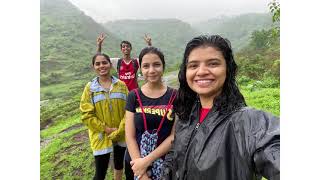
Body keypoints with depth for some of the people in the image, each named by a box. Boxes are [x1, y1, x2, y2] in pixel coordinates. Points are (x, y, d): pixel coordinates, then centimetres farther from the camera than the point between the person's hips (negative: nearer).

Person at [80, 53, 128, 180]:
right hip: (101, 136, -2)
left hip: (121, 134, 2)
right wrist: (107, 129, -14)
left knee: (119, 163, 22)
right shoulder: (90, 88, -6)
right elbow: (87, 115, -9)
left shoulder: (121, 85, -3)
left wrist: (120, 130, -12)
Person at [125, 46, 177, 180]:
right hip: (135, 162, 1)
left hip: (165, 163, 0)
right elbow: (130, 136, -8)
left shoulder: (175, 96, -9)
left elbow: (175, 136, -11)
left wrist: (147, 161, -16)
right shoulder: (133, 96, -6)